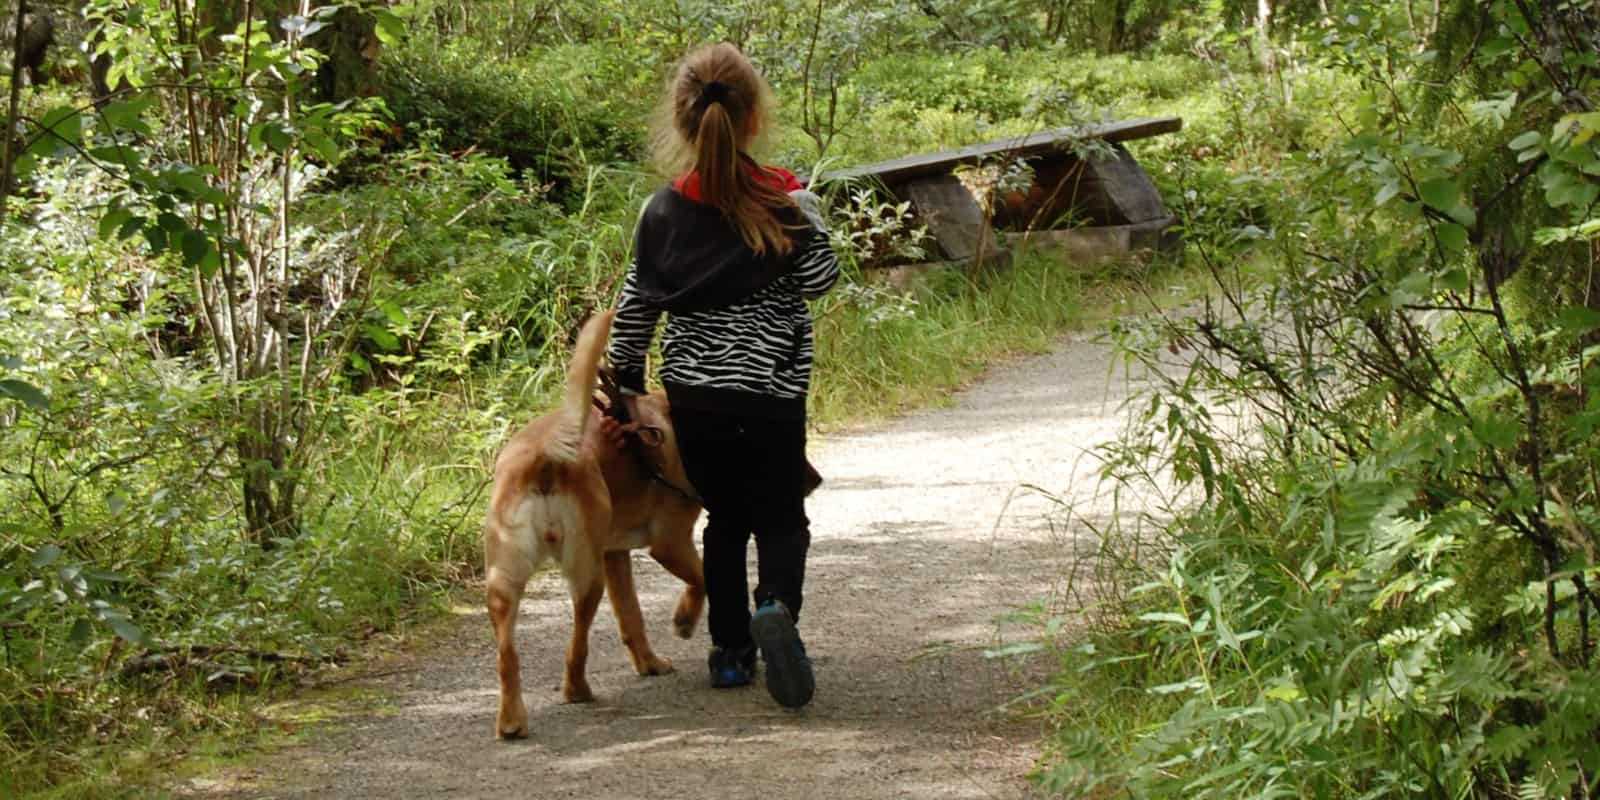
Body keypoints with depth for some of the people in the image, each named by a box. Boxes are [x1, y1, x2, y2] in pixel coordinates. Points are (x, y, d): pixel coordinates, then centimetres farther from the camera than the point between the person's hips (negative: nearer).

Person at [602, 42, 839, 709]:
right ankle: (776, 604, -21)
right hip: (769, 389, -3)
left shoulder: (663, 211, -1)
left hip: (691, 393, 3)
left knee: (724, 518, 17)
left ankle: (730, 648, 15)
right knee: (780, 518, 8)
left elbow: (634, 310, 5)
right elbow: (819, 281, -4)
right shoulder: (785, 200, -11)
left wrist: (624, 386, 16)